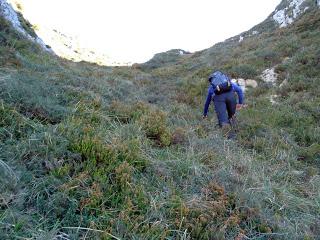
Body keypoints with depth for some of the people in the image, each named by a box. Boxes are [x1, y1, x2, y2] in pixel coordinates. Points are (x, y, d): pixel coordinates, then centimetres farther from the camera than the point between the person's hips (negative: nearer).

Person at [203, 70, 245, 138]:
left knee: (223, 120, -7)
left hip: (218, 97, -1)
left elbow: (207, 102, 49)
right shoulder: (229, 82, 41)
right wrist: (241, 103, 24)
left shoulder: (211, 87, 40)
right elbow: (239, 90, 28)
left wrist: (205, 114, 61)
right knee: (232, 116, 22)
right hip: (230, 94, 1)